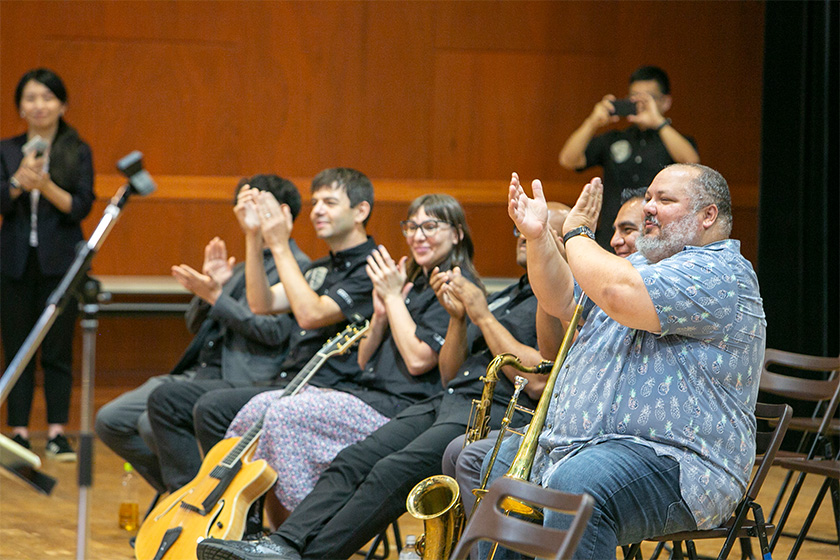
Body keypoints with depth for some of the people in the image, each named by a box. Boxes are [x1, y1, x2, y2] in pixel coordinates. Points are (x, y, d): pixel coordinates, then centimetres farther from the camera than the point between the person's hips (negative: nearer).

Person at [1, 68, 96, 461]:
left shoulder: (78, 152, 2)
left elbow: (81, 207, -6)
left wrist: (46, 186, -21)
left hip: (59, 262, -2)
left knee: (58, 350, -2)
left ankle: (57, 432, 2)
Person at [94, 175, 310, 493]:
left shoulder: (296, 267, -3)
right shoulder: (243, 269, 24)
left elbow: (274, 330, -16)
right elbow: (195, 325, 23)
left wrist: (216, 297, -15)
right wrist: (210, 287, 4)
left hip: (241, 381, -9)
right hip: (199, 373, 9)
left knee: (155, 423, -29)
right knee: (110, 420, -3)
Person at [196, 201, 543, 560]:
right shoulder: (500, 299, 30)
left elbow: (536, 382, -12)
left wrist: (484, 317, -6)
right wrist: (457, 318, 11)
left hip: (495, 410, -8)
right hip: (447, 401, 8)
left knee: (395, 471, -29)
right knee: (354, 461, -16)